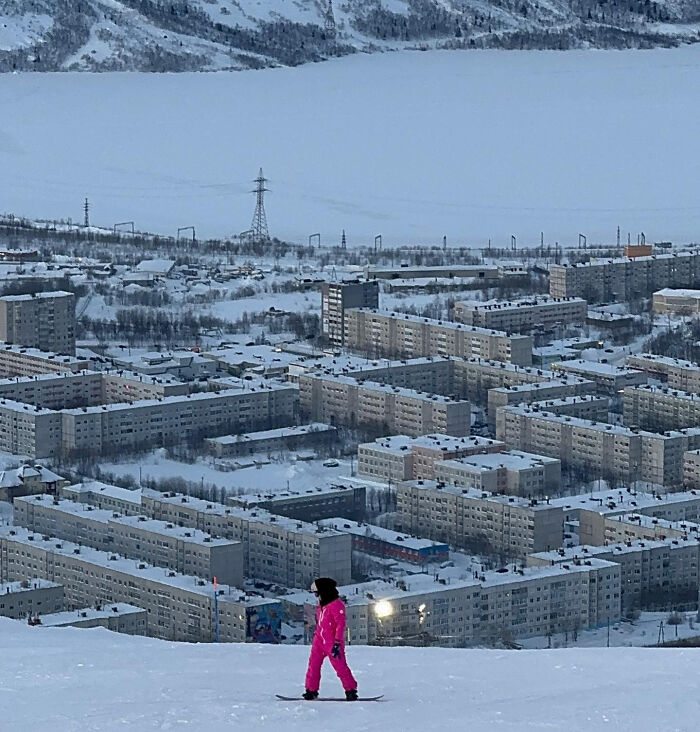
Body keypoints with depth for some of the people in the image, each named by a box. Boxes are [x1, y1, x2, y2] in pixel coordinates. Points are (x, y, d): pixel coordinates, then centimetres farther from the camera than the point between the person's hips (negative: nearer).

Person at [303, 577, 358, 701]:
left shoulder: (337, 604, -14)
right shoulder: (321, 604, 14)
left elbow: (341, 624, -18)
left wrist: (337, 643, -22)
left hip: (332, 643, -8)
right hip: (319, 641, 8)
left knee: (340, 667, -5)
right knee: (313, 665, 3)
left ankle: (351, 690, 5)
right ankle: (311, 691, 10)